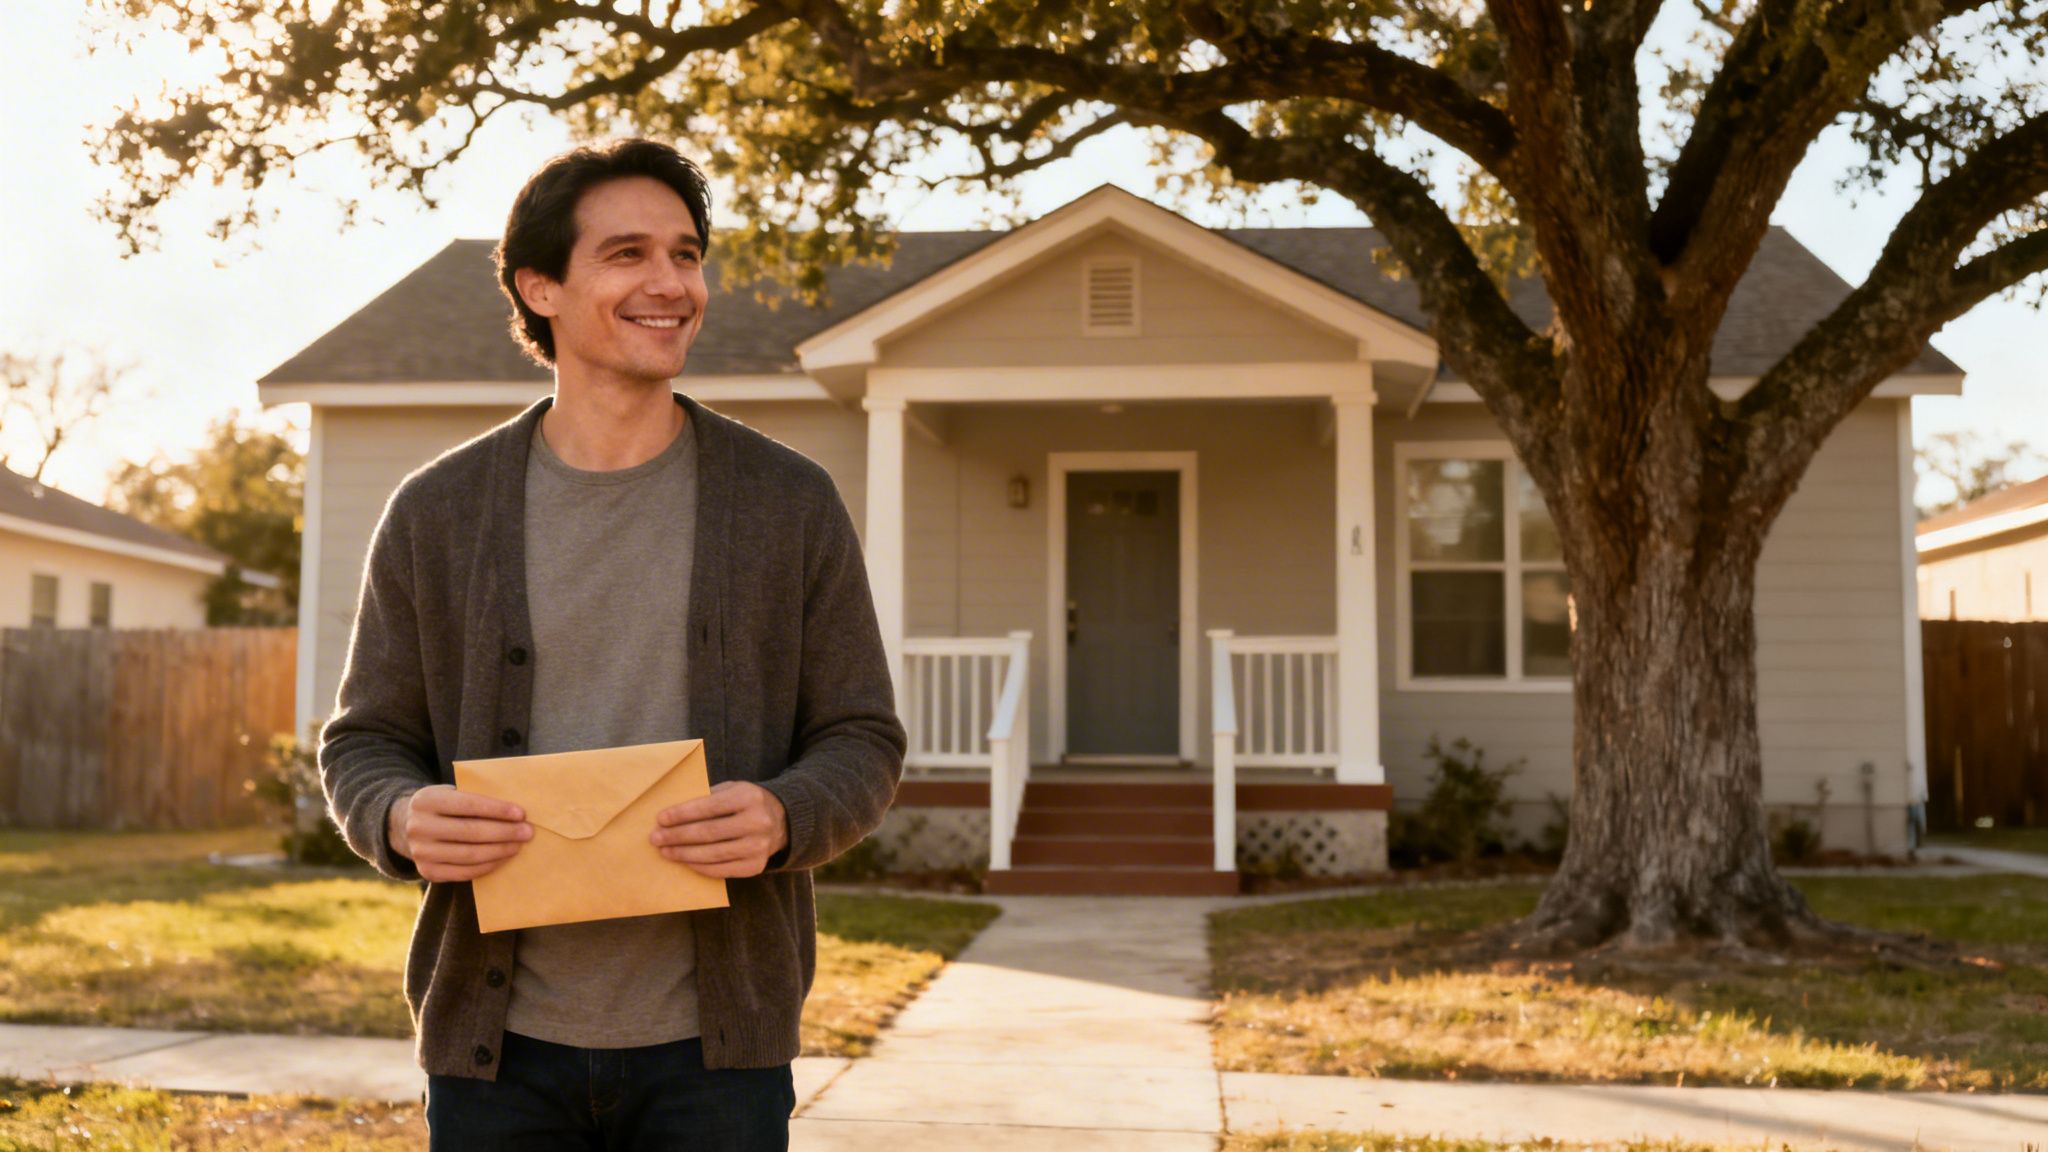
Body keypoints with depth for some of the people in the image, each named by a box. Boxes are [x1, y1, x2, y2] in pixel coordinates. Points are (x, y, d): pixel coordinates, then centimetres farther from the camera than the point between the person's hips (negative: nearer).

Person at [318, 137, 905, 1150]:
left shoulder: (791, 505, 2)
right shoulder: (435, 514, 3)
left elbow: (863, 741, 3)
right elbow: (362, 742, 8)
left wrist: (783, 817, -18)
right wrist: (402, 818, -15)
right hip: (497, 1044, 1)